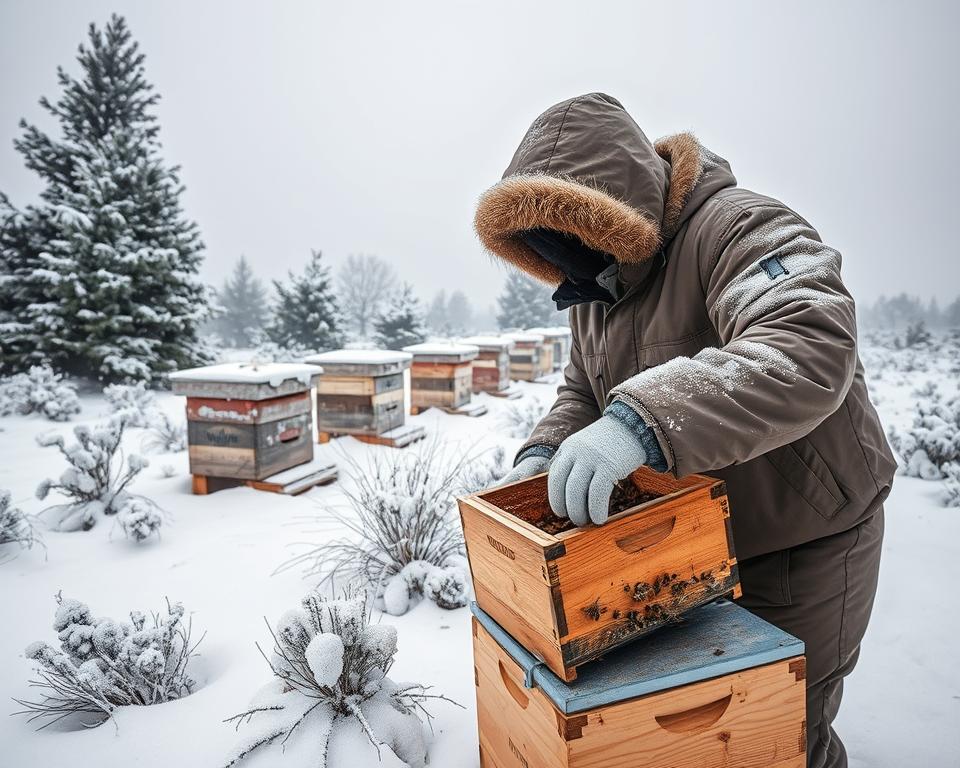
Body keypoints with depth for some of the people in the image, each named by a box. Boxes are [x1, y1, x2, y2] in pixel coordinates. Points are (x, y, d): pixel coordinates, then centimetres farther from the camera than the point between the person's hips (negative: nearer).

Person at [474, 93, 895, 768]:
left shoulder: (739, 227, -24)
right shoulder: (596, 290, 2)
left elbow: (811, 348, -42)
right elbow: (583, 390, 9)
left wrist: (643, 419, -53)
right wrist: (547, 451, -11)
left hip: (801, 546, -7)